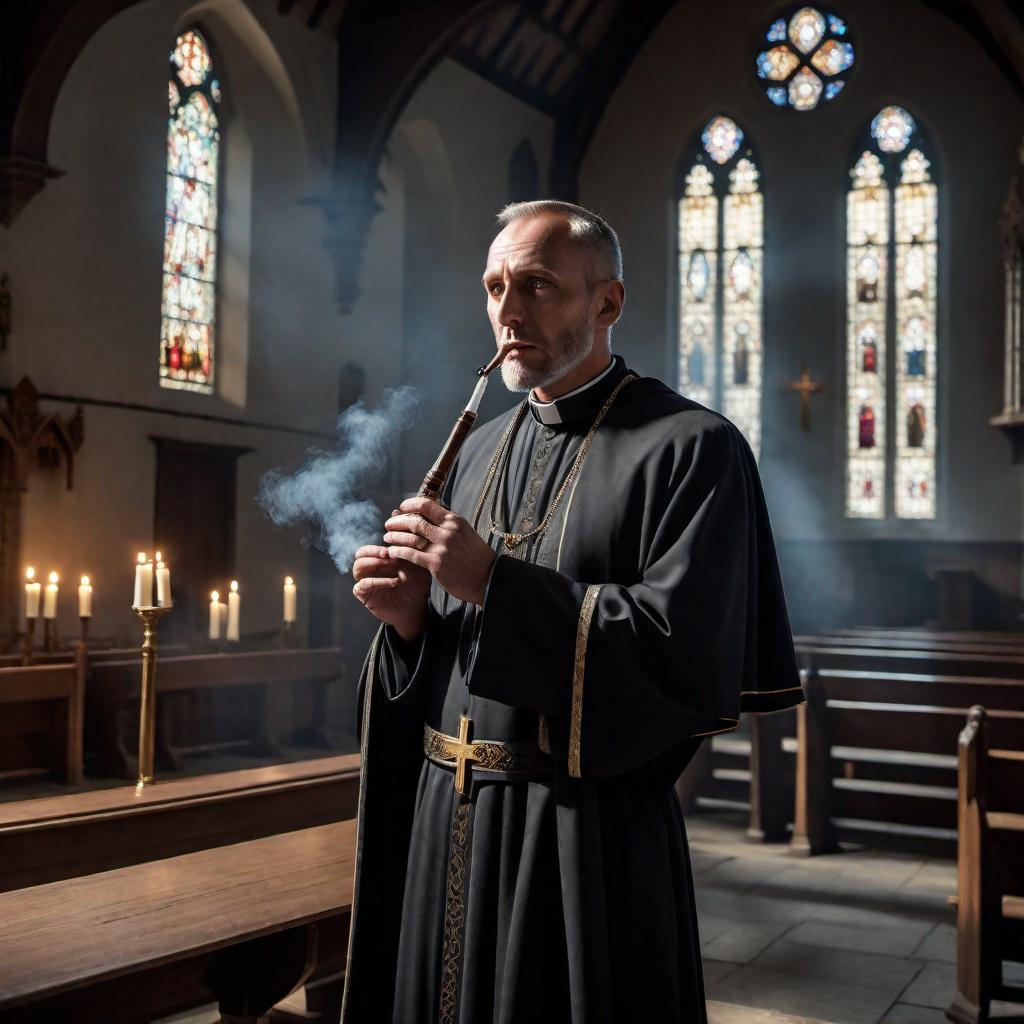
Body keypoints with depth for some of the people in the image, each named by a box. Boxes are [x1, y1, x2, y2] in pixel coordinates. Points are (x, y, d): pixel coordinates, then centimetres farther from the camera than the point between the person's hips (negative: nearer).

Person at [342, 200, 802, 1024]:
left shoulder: (689, 448, -10)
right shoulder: (484, 447, 11)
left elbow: (689, 654, -20)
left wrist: (496, 584, -21)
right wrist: (412, 620, -6)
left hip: (588, 840, -6)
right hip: (444, 826, 6)